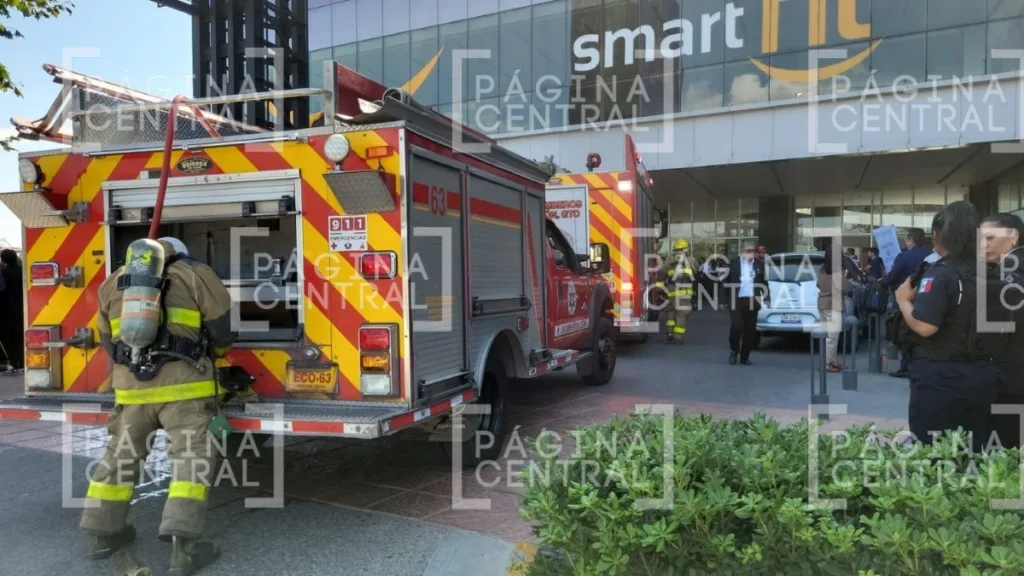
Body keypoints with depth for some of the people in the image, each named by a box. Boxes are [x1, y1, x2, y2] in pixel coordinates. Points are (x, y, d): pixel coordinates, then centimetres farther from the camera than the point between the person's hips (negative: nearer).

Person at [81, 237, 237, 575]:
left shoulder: (113, 282, 19)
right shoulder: (195, 274, 6)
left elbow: (108, 340, 24)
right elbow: (222, 330, 4)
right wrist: (211, 353, 25)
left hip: (130, 383, 5)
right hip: (182, 381, -4)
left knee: (121, 453, 19)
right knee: (191, 454, -5)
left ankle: (104, 532, 29)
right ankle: (183, 545, -12)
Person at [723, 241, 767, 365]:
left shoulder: (760, 264, 6)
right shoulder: (733, 263, 0)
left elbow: (764, 282, 12)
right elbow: (727, 281, 2)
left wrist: (766, 298, 5)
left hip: (752, 301, 2)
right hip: (736, 300, -2)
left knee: (750, 330, 4)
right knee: (736, 326, -11)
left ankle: (745, 356, 16)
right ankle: (734, 350, 12)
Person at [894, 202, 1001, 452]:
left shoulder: (939, 273, -16)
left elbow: (925, 327, -25)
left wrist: (904, 299, -9)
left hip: (940, 377, -7)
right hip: (982, 375, 7)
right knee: (975, 452, 15)